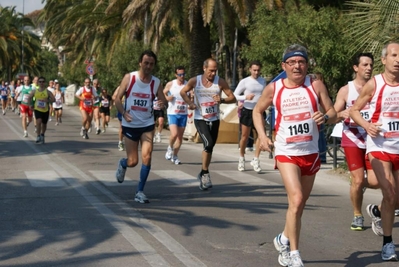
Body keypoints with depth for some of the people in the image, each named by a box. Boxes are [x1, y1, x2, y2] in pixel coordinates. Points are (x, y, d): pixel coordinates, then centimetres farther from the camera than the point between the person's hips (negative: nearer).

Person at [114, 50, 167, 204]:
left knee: (146, 157, -13)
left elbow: (163, 100, 3)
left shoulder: (156, 82, -3)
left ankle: (140, 192, 1)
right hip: (130, 125, -1)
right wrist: (123, 113, -23)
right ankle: (122, 164, 40)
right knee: (133, 162, 2)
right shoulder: (129, 78, -8)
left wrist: (162, 103, -21)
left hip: (147, 125, 1)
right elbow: (117, 98, -6)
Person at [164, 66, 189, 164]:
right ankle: (170, 148, 11)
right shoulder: (170, 84, -2)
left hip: (183, 114, 3)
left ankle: (175, 156, 21)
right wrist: (167, 98, -11)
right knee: (174, 134, -19)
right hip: (172, 113, -3)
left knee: (180, 136, 7)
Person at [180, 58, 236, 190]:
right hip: (200, 119, -3)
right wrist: (190, 102, -8)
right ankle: (205, 173, -4)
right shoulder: (195, 81, -7)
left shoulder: (220, 82, -6)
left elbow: (232, 98, -3)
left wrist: (222, 100, -23)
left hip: (214, 120, 3)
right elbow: (183, 92, 10)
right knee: (208, 144, -21)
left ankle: (203, 174, 31)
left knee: (210, 147, 12)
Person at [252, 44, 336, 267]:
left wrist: (325, 117, -22)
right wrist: (262, 136, -1)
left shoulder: (316, 85, -3)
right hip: (286, 153, -2)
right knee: (296, 200, -19)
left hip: (311, 153, 3)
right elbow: (258, 111, 13)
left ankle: (284, 240, 38)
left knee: (300, 205, 13)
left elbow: (333, 113, 1)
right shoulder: (274, 88, -3)